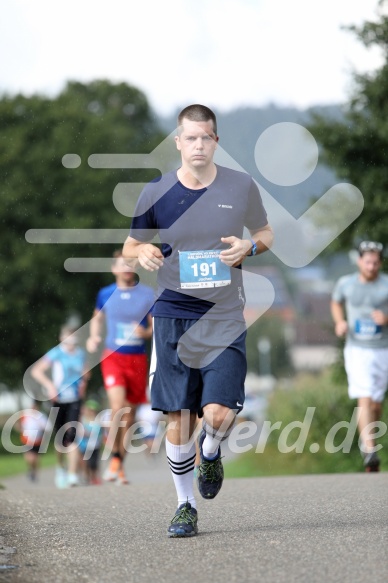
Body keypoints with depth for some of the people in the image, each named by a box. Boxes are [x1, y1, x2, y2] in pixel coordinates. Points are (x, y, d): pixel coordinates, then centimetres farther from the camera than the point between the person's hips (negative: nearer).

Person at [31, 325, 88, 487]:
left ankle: (72, 475, -16)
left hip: (75, 400, 1)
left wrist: (83, 382, 1)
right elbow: (36, 370, -8)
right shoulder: (56, 354, -8)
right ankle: (60, 468, 34)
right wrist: (49, 385, -18)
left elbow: (85, 372, 21)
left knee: (71, 436, -12)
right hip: (59, 399, -1)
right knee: (60, 437, 8)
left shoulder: (81, 354, 2)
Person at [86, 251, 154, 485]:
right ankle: (114, 457, -9)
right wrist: (94, 338, 5)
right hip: (113, 356, -1)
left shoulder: (148, 294, 0)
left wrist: (146, 332, -18)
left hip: (138, 358, 1)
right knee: (118, 405, -23)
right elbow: (97, 318, 23)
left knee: (130, 414, 7)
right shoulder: (105, 294, 5)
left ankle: (121, 466, 20)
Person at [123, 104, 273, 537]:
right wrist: (143, 252, -12)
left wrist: (249, 246, -7)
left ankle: (210, 453, 24)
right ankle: (185, 504, 18)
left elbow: (266, 232, 17)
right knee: (178, 417, 0)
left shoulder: (241, 187, 1)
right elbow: (129, 248, 12)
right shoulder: (156, 193, 1)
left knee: (219, 412, -13)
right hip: (173, 315, 0)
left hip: (224, 317, 0)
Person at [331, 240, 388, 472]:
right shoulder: (346, 284, 0)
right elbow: (336, 303, 20)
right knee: (364, 400, -16)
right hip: (357, 350, -1)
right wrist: (340, 322, 2)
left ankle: (366, 437, 39)